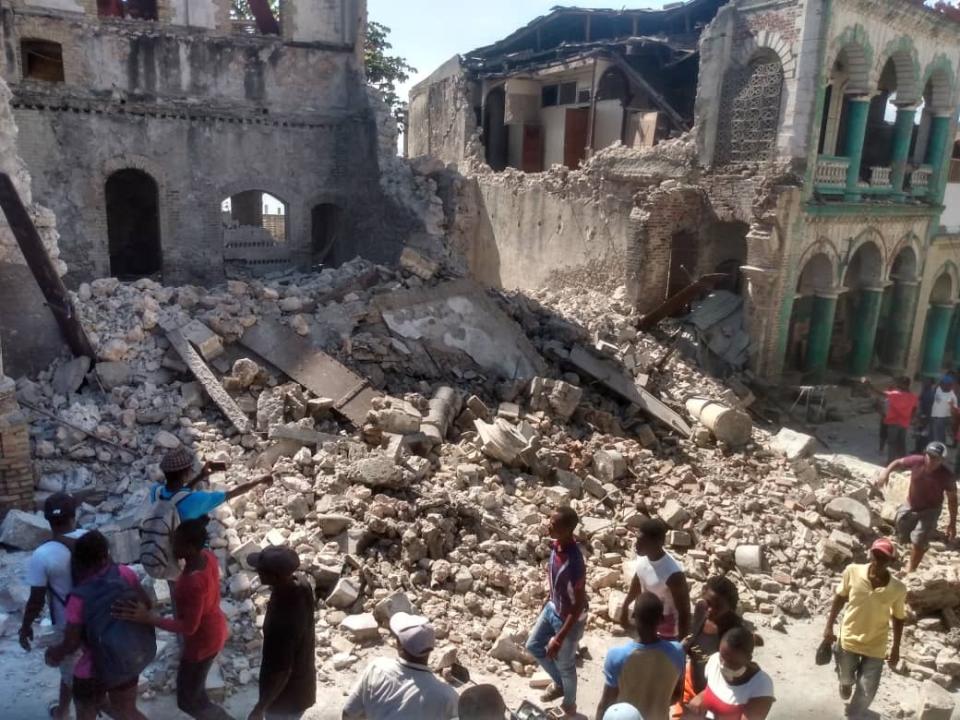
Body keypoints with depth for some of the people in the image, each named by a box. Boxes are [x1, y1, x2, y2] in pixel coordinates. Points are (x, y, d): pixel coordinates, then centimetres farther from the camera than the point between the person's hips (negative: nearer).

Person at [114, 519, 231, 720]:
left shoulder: (194, 583, -38)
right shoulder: (207, 556, -13)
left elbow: (188, 627, -31)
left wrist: (147, 617, -35)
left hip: (202, 641, -8)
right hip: (213, 630, 9)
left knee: (187, 700, 14)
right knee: (191, 688, 32)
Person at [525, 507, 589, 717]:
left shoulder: (574, 563, -37)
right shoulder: (556, 545, -12)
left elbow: (579, 605, -29)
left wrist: (559, 638, -25)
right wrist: (548, 602, 20)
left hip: (569, 619, -8)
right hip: (552, 608, 8)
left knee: (564, 664, 15)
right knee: (533, 646, 23)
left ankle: (569, 705, 44)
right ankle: (558, 684, 46)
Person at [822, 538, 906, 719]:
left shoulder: (898, 589, -22)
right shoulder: (852, 572, -21)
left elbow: (898, 618, -4)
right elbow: (840, 597, -4)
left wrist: (896, 649, 4)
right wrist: (829, 626, -1)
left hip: (875, 646, -1)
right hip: (848, 639, 1)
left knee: (866, 692, 10)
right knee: (845, 678, 25)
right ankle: (846, 683, 62)